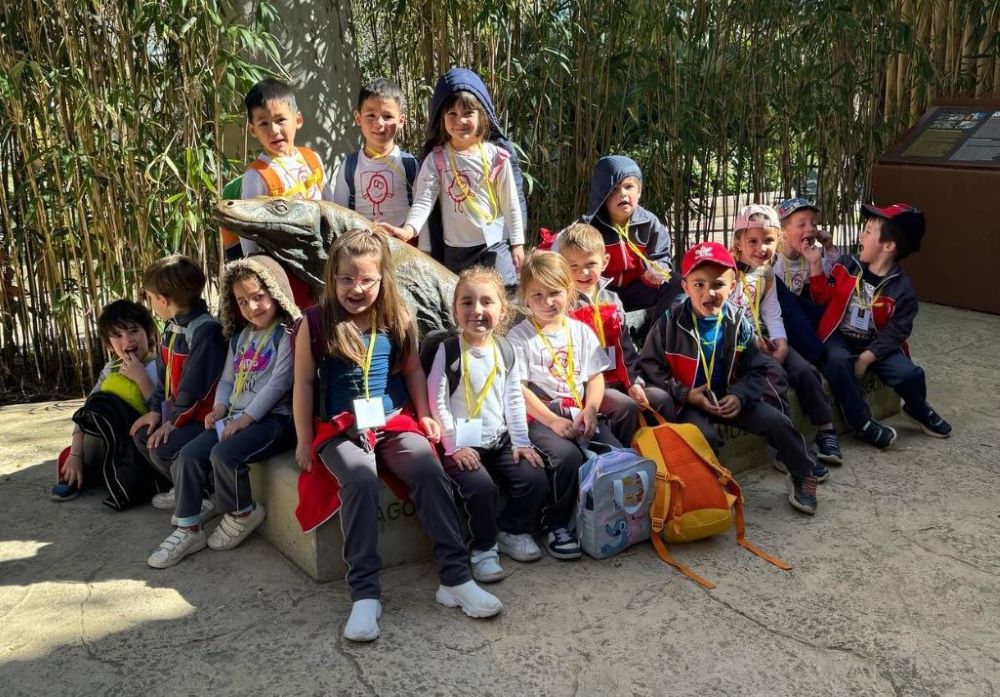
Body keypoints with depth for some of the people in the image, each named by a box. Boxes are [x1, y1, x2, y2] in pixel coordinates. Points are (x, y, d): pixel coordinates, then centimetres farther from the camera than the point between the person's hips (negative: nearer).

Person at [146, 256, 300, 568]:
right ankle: (188, 529, 2)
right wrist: (219, 408, 3)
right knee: (188, 455, -8)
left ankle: (242, 513, -1)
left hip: (271, 418, -8)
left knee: (224, 455, -29)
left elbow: (279, 382, -16)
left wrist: (246, 418, -17)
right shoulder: (240, 336, 19)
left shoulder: (287, 334, -8)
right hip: (235, 417, 8)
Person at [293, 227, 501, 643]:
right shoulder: (315, 324, -1)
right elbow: (304, 383, 3)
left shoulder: (397, 320, 6)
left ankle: (455, 578, -19)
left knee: (429, 471, -26)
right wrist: (304, 439, 2)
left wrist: (424, 415, 7)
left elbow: (413, 371, 16)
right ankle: (364, 592, -29)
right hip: (341, 428, -2)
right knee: (360, 479, -33)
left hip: (395, 421, 2)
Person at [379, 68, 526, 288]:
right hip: (454, 249, 1)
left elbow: (511, 203, 1)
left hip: (495, 245, -1)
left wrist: (517, 243, 2)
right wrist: (409, 229, -29)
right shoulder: (436, 159, -5)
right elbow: (424, 200, -13)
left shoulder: (497, 156, -4)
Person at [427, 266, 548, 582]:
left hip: (500, 441, 5)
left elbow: (514, 399, 10)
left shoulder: (505, 350, 6)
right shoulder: (449, 350, -9)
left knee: (535, 478, -10)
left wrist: (521, 442, 5)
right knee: (481, 485, -28)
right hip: (463, 446, -5)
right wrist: (454, 446, -14)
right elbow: (437, 401, -10)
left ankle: (511, 530, 18)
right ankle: (483, 548, -2)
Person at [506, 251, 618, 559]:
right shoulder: (520, 337, -1)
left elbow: (596, 376, 11)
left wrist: (590, 410, -8)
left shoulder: (581, 331, 13)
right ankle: (555, 523, -9)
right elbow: (518, 389, -7)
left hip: (580, 414, 5)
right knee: (568, 456, -31)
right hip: (540, 417, -4)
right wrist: (553, 421, -15)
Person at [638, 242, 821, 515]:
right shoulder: (670, 321, -12)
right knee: (705, 437, -33)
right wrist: (685, 394, -18)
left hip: (728, 396, 4)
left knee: (778, 423, -6)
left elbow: (757, 370, 4)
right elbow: (649, 366, -10)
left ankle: (802, 475, 19)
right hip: (687, 401, -3)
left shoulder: (739, 323, -3)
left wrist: (740, 396, -16)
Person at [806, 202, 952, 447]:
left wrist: (867, 357, -20)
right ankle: (862, 423, -19)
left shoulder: (901, 288, -8)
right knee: (837, 361, -34)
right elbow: (824, 297, 5)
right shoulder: (846, 265, -1)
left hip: (876, 345, 0)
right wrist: (815, 264, -5)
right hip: (840, 339, 0)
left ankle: (919, 410, 20)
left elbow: (894, 332, -10)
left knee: (909, 373, -20)